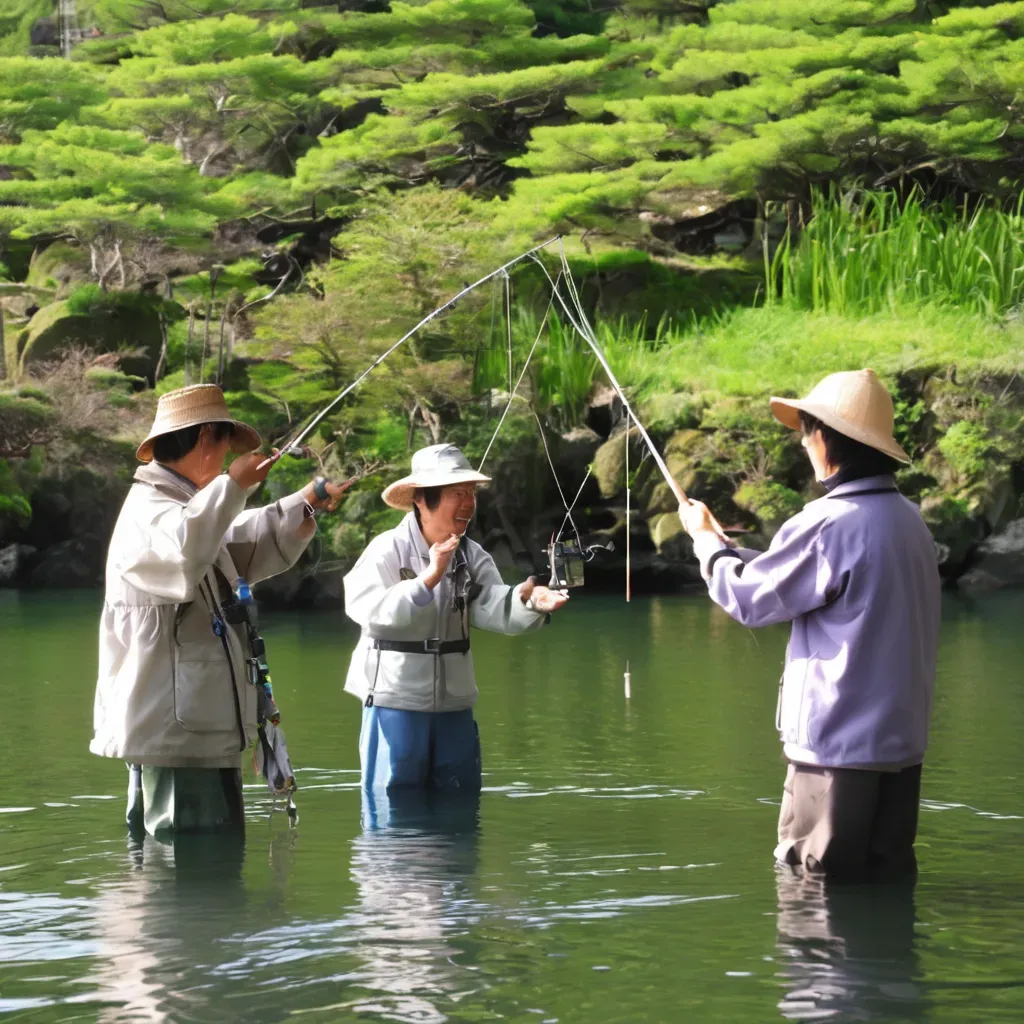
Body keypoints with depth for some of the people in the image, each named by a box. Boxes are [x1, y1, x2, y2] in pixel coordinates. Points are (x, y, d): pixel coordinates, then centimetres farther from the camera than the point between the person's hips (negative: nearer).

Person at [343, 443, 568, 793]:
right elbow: (367, 609, -25)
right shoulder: (388, 550, -12)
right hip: (396, 701, -5)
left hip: (455, 705, 5)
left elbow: (494, 608, -14)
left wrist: (529, 600, -35)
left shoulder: (472, 556, 2)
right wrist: (429, 577, -28)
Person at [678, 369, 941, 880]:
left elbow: (747, 599, -7)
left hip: (837, 743, -8)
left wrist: (706, 540, 12)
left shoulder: (827, 524, -18)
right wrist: (729, 548, 21)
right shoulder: (910, 521, 9)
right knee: (889, 874, 12)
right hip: (901, 742, 8)